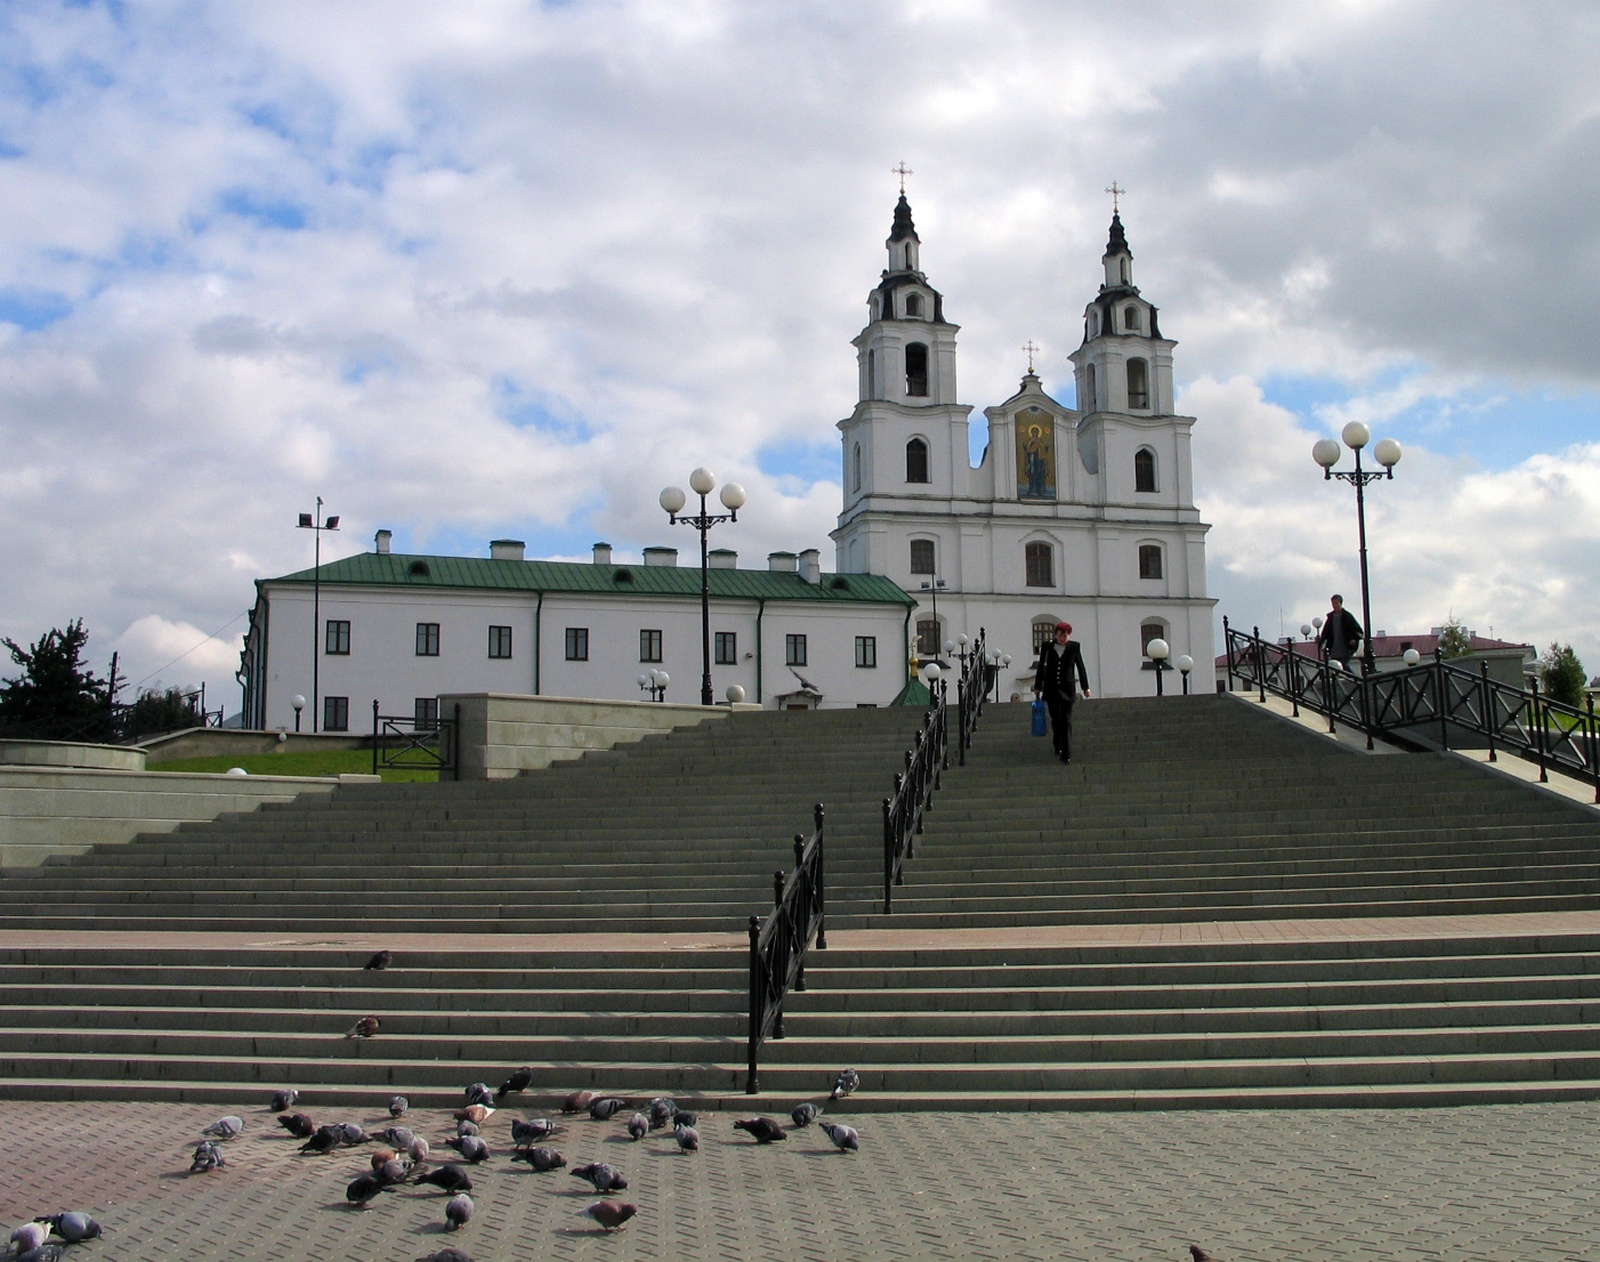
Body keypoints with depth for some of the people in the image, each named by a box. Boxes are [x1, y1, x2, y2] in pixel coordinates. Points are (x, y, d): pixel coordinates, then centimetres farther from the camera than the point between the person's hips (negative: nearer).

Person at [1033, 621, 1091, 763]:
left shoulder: (1074, 647, 0)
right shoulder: (1047, 647, 1)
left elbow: (1080, 667, 5)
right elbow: (1041, 667, 7)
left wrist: (1085, 687, 5)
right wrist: (1038, 687, 6)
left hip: (1067, 689, -1)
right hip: (1051, 688, 1)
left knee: (1066, 721, -8)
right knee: (1055, 719, 9)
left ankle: (1066, 754, -11)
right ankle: (1058, 747, 29)